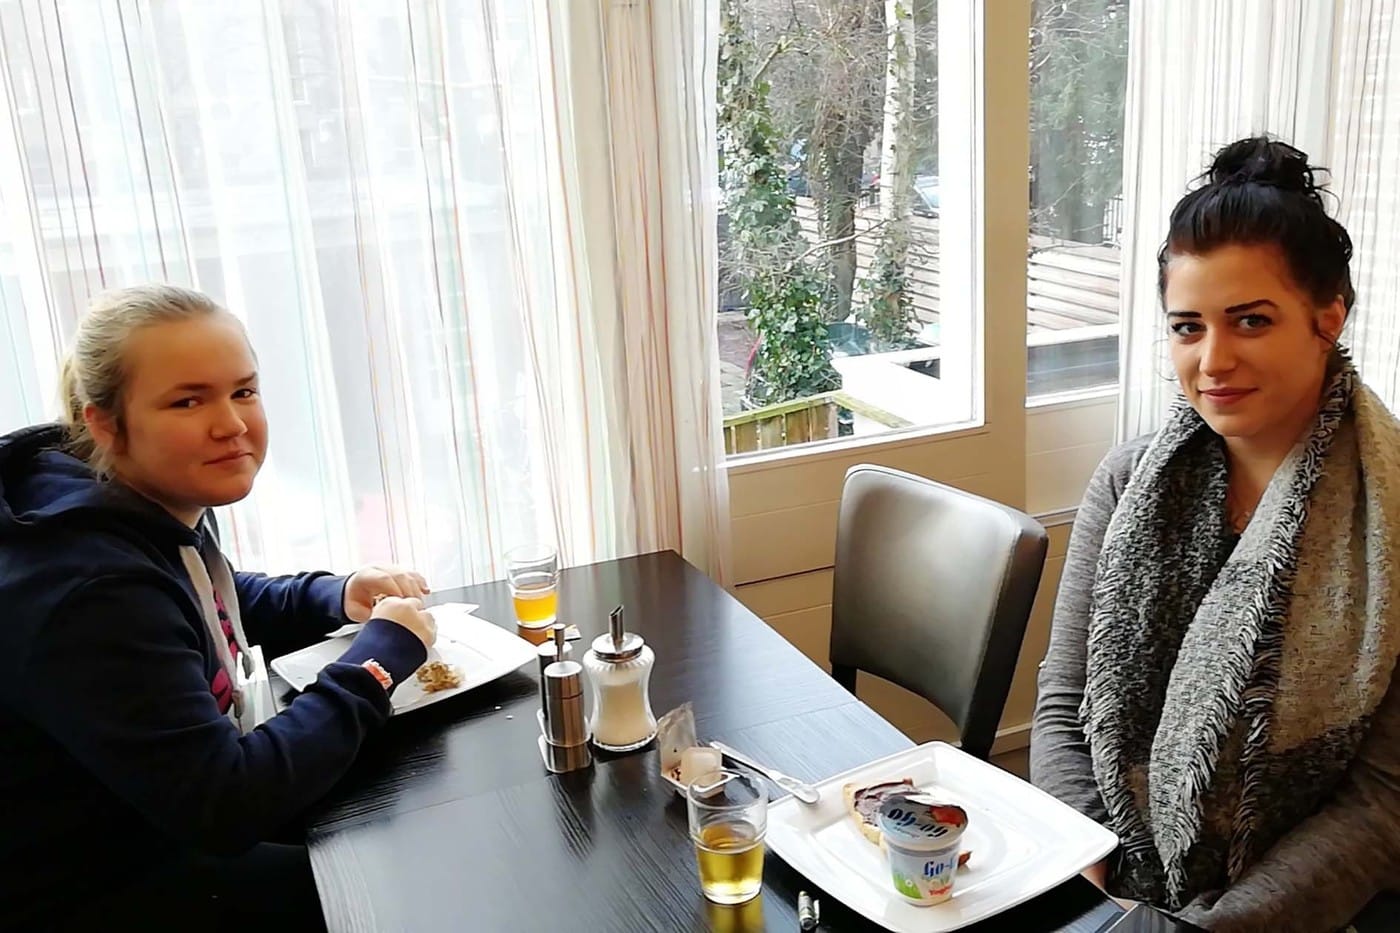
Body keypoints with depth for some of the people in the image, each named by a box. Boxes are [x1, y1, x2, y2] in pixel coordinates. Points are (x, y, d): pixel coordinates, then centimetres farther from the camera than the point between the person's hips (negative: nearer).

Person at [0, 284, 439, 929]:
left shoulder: (158, 508, -4)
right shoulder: (89, 592, -32)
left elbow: (219, 613, 18)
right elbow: (223, 805, -32)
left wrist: (338, 597, -3)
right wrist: (382, 653, -23)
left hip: (167, 821, 8)